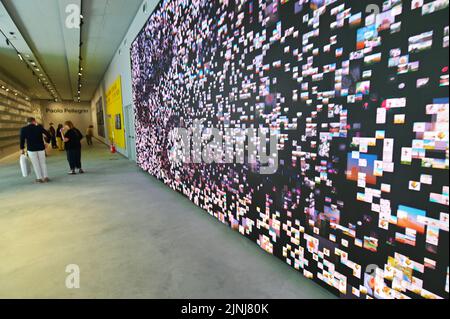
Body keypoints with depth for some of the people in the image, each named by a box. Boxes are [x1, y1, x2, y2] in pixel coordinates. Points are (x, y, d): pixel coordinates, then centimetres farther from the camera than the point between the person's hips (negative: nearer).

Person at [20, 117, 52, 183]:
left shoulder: (23, 129, -5)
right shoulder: (39, 127, -4)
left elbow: (22, 140, -3)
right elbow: (48, 135, -3)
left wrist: (22, 149, 10)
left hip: (31, 149, -1)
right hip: (41, 148, 1)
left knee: (36, 164, 8)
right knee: (43, 163, 12)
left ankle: (39, 178, 11)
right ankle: (45, 177, 12)